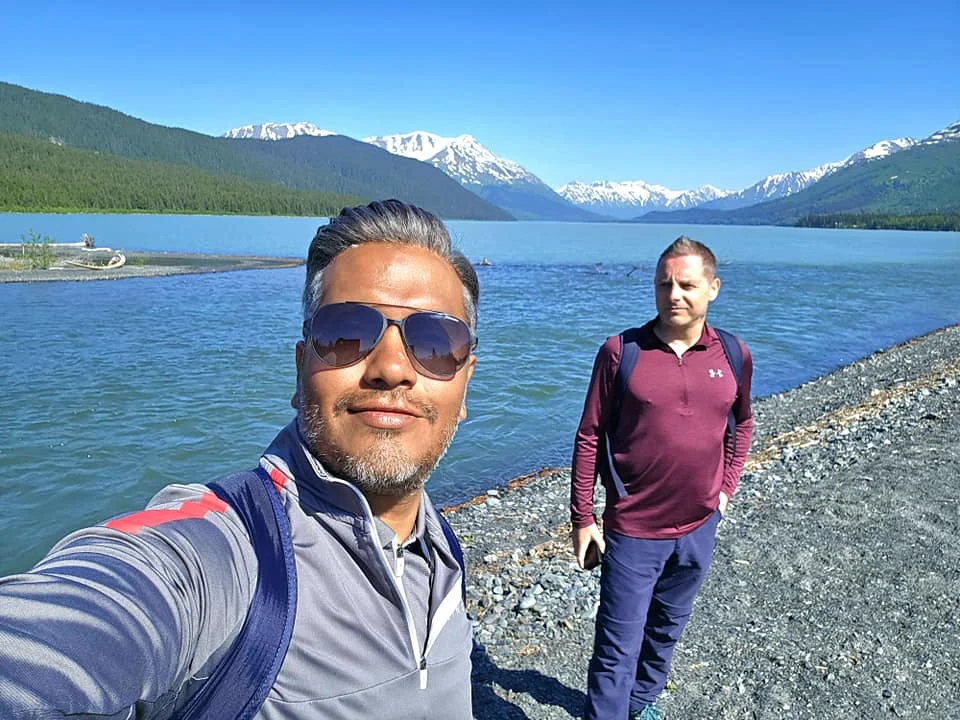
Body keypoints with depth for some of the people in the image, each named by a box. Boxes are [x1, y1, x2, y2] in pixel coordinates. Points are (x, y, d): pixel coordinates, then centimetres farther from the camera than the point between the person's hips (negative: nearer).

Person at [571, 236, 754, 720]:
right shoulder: (621, 352, -13)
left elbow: (742, 423, 16)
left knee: (667, 629, 24)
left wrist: (727, 487, 9)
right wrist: (582, 518, -8)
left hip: (699, 528, 4)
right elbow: (589, 438, -9)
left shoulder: (734, 355, -2)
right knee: (618, 648, 5)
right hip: (633, 531, -4)